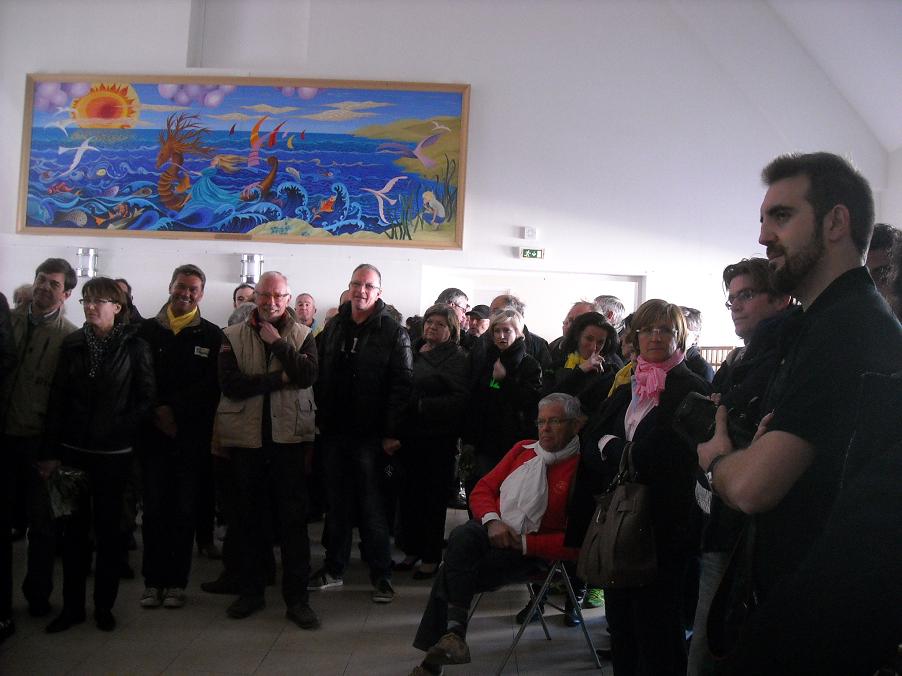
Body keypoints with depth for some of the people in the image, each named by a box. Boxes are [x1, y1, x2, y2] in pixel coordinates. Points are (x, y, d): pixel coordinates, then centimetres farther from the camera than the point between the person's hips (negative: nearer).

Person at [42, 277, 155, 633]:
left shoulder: (135, 347, -4)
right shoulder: (72, 344, 4)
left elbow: (145, 400, -2)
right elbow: (57, 399, 3)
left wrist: (122, 431, -10)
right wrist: (51, 451, 0)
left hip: (113, 454, -2)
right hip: (73, 450, 2)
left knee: (107, 528, 7)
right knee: (75, 528, 7)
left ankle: (104, 606, 18)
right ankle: (72, 605, 17)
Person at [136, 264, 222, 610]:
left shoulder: (212, 335, 4)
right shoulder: (147, 330, 7)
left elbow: (210, 385, -4)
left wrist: (174, 410, -11)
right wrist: (156, 413, -7)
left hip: (192, 436, -1)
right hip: (154, 434, 1)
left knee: (185, 511, 4)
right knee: (154, 510, 4)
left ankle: (176, 582, 13)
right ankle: (153, 581, 13)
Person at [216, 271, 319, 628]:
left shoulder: (303, 336, 5)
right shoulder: (233, 336, 4)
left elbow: (307, 374, -13)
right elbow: (230, 382, -11)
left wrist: (277, 342, -13)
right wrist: (279, 378, -13)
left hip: (288, 437, -1)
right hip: (246, 437, 1)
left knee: (294, 518, 2)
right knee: (249, 516, 13)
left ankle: (297, 598, 11)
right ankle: (250, 591, 27)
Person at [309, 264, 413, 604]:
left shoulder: (394, 333, -5)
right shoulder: (333, 327, 10)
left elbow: (401, 386, -11)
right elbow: (320, 377, 15)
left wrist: (392, 433, -16)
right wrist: (320, 419, 8)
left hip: (370, 435, -5)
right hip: (334, 432, 5)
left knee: (371, 505, 1)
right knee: (337, 502, 13)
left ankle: (381, 575, 11)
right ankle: (333, 569, 25)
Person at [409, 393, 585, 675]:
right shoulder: (523, 449, 14)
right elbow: (482, 490, 15)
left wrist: (522, 543, -13)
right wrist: (492, 521, -6)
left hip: (528, 553, -4)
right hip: (488, 532, 4)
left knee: (451, 573, -25)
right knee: (463, 535, -30)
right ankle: (453, 631, -25)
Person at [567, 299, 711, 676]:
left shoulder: (691, 390, -9)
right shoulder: (626, 387, 13)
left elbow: (654, 456, -18)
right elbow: (589, 444, 4)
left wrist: (609, 445, -8)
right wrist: (625, 452, -13)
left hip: (662, 526, -7)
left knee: (655, 624, 6)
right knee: (619, 620, 16)